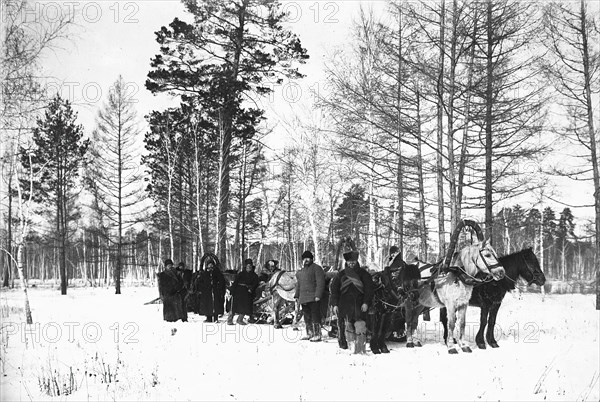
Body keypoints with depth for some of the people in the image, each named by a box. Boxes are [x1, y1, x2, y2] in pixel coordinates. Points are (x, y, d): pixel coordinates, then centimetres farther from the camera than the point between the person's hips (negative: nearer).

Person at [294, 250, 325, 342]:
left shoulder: (317, 268, -4)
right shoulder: (301, 271, 20)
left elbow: (320, 283, -11)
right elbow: (298, 284, 27)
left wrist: (318, 295, -19)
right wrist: (297, 296, 19)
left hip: (313, 297, -8)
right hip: (303, 298, 8)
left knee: (315, 316, -8)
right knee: (307, 317, 11)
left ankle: (317, 335, -6)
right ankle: (309, 334, 19)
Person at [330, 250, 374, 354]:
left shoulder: (363, 274, 8)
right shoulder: (341, 274, 11)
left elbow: (369, 289, 5)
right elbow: (334, 289, 10)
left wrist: (366, 303, -6)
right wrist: (335, 304, 2)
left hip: (359, 304, -1)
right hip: (344, 304, 1)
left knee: (360, 328, -9)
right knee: (344, 326, -6)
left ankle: (360, 348, -7)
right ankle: (343, 347, 0)